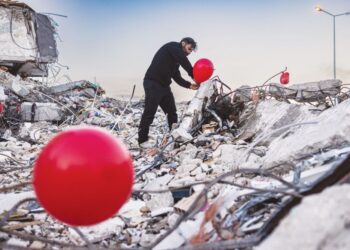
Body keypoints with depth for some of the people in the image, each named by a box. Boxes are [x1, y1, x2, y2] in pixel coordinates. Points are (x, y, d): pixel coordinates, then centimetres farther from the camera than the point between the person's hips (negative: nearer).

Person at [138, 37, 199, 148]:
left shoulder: (176, 59, 21)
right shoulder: (173, 46, -3)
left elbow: (177, 77, 13)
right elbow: (185, 62, -17)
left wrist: (189, 85, -1)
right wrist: (195, 76, -12)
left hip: (164, 85, 10)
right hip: (153, 83, -10)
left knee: (172, 112, 10)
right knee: (149, 112, -8)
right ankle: (143, 140, -2)